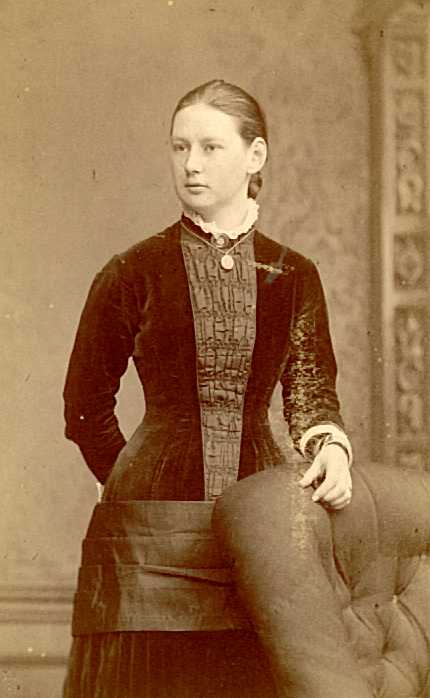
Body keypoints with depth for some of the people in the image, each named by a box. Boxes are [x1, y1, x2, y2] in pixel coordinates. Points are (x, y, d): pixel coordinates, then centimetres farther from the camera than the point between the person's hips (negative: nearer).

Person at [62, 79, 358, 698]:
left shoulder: (294, 277, 10)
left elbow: (311, 389, 6)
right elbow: (87, 407, 10)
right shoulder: (133, 274, 4)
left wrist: (331, 447, -14)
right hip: (149, 529, -1)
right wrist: (137, 487, 6)